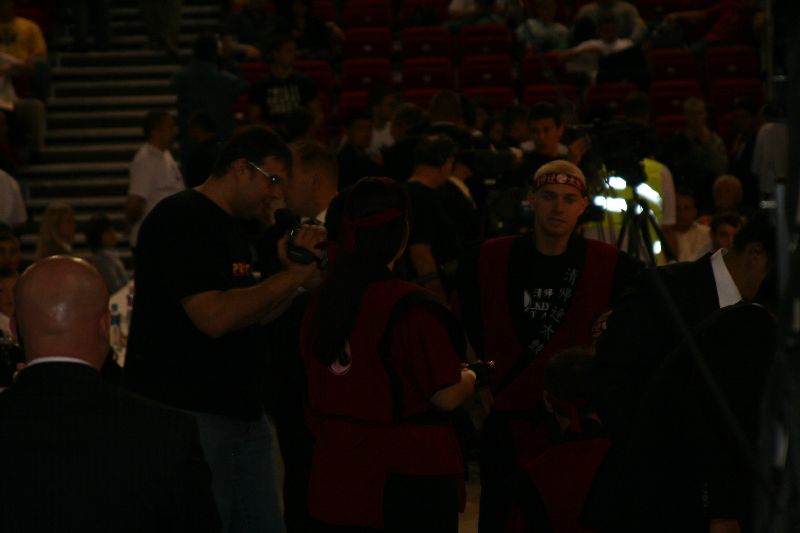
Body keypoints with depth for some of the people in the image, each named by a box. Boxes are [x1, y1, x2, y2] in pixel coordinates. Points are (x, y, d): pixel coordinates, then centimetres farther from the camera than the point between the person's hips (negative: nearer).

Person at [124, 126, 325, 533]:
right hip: (188, 412, -9)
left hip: (242, 414, 9)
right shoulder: (180, 221, -14)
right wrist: (292, 276, -17)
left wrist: (297, 273, 3)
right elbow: (214, 317, -24)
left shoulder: (230, 228, 17)